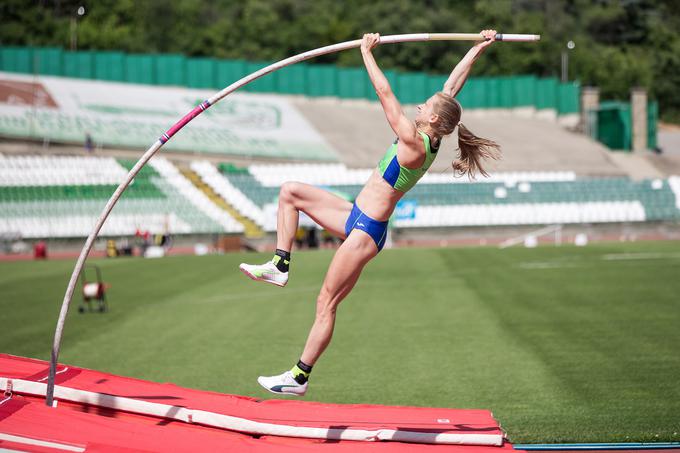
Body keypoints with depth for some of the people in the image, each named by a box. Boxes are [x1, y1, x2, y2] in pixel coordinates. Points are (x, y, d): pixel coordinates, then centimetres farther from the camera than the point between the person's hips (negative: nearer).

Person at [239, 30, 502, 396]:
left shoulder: (414, 144, -21)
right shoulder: (429, 140, 3)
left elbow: (385, 93, -17)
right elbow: (452, 86, 9)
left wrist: (367, 52, -8)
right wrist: (479, 48, 11)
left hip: (365, 230, -9)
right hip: (357, 218, 9)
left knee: (326, 304, -4)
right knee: (290, 192, 8)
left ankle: (299, 377, 2)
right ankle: (280, 266, 5)